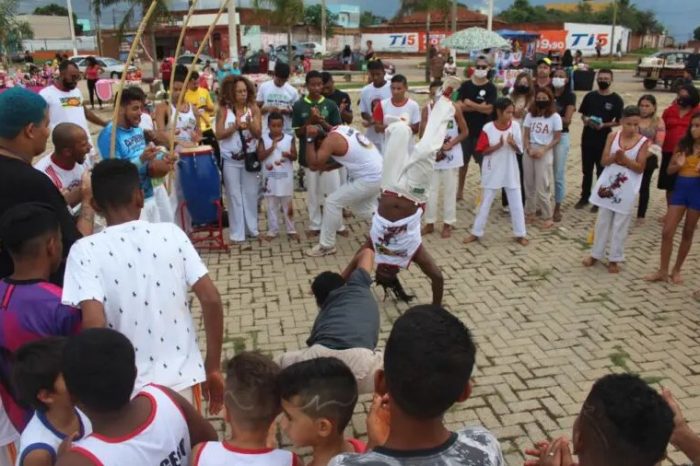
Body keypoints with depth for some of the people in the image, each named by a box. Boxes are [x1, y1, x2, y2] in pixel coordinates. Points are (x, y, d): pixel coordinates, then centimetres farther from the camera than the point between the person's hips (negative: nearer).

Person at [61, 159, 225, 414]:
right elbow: (211, 299, -8)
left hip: (129, 388, -1)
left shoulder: (85, 251, -9)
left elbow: (94, 323, -20)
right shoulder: (171, 233, -4)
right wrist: (213, 367, 1)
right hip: (183, 378, 2)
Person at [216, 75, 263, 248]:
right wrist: (235, 126, -22)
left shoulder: (253, 108, -2)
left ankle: (251, 229, 26)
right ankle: (237, 235, 5)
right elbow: (219, 135, -9)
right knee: (235, 196, 2)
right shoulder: (223, 110, -5)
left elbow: (258, 134, -6)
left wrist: (249, 125, -26)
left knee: (250, 195, 12)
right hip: (230, 160, -2)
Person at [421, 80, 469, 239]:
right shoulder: (426, 110, -6)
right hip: (432, 155, 2)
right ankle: (430, 223, 21)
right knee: (431, 190, 8)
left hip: (451, 156, -2)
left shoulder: (454, 109, -9)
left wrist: (451, 144, -16)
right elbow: (422, 135, -8)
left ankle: (448, 224, 18)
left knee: (449, 191, 6)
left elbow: (465, 131, -4)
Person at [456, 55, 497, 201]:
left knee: (484, 162, 3)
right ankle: (460, 190, 25)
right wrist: (479, 107, -13)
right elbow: (460, 106, -9)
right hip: (465, 129, 2)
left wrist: (470, 103, -11)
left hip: (482, 131, -2)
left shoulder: (491, 88, -3)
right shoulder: (465, 85, 2)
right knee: (463, 161, 13)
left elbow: (489, 109, -15)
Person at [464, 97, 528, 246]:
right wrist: (498, 145, -23)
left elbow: (519, 150, -1)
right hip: (493, 172, -2)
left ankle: (520, 234, 20)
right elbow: (483, 151, -9)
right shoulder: (488, 128, -12)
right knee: (485, 203, 9)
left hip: (511, 171, 2)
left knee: (516, 203, 7)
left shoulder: (515, 126, -5)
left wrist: (512, 144, -22)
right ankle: (476, 233, 20)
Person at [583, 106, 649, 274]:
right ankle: (596, 254, 23)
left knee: (620, 225, 6)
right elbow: (604, 161, -4)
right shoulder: (613, 136, -2)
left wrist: (624, 158, -22)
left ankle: (614, 258, 17)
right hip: (608, 185, 2)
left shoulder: (643, 142, -7)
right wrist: (616, 156, -23)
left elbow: (639, 168, -10)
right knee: (602, 221, 11)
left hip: (627, 190, -2)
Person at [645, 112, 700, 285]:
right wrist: (678, 165, -12)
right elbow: (669, 170, 8)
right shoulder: (683, 145, 3)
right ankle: (663, 271, 8)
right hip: (680, 188, 3)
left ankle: (676, 270, 23)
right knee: (667, 231, -1)